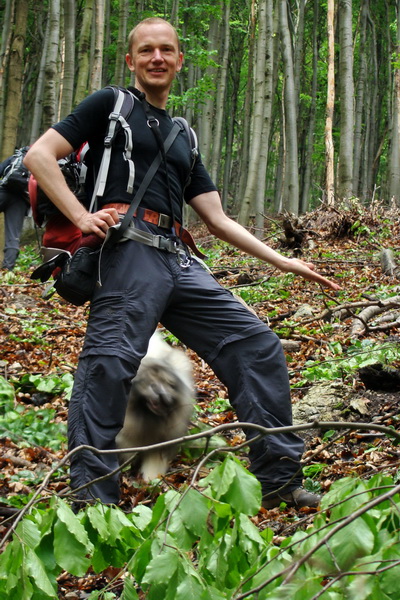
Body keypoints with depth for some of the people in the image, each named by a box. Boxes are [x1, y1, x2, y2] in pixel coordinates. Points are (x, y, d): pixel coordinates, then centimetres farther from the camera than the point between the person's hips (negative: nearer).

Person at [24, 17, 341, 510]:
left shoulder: (182, 137, 28)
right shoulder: (111, 104, 11)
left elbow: (219, 221, 25)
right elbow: (39, 155, 1)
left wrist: (283, 262, 20)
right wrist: (81, 216, -11)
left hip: (177, 257, 7)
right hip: (129, 249, -7)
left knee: (257, 346, 1)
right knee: (110, 363, -20)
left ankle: (278, 479, 7)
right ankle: (91, 500, -17)